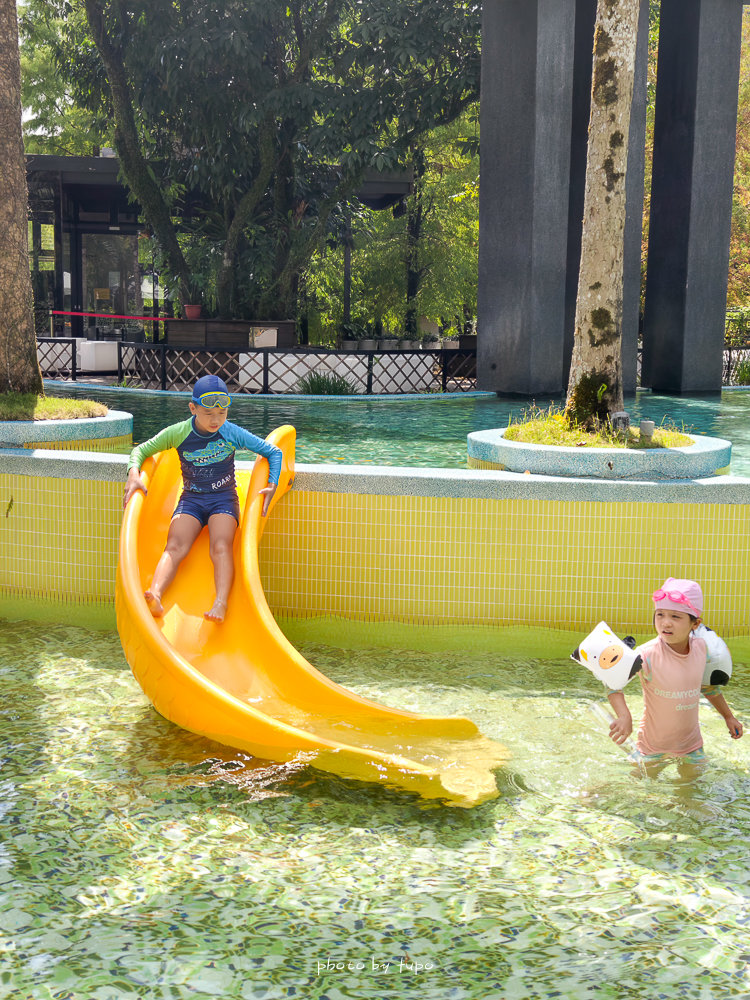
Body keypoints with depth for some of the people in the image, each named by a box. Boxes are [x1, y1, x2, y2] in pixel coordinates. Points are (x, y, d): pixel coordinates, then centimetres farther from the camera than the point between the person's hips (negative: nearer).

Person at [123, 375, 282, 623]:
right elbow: (141, 450, 6)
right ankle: (155, 595, -50)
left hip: (224, 499, -1)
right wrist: (134, 472, -15)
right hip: (191, 499, 1)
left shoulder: (233, 433, -6)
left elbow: (273, 452, 3)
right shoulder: (178, 433, -5)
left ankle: (221, 604, -48)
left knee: (221, 546, -30)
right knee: (175, 546, -27)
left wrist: (272, 485, -11)